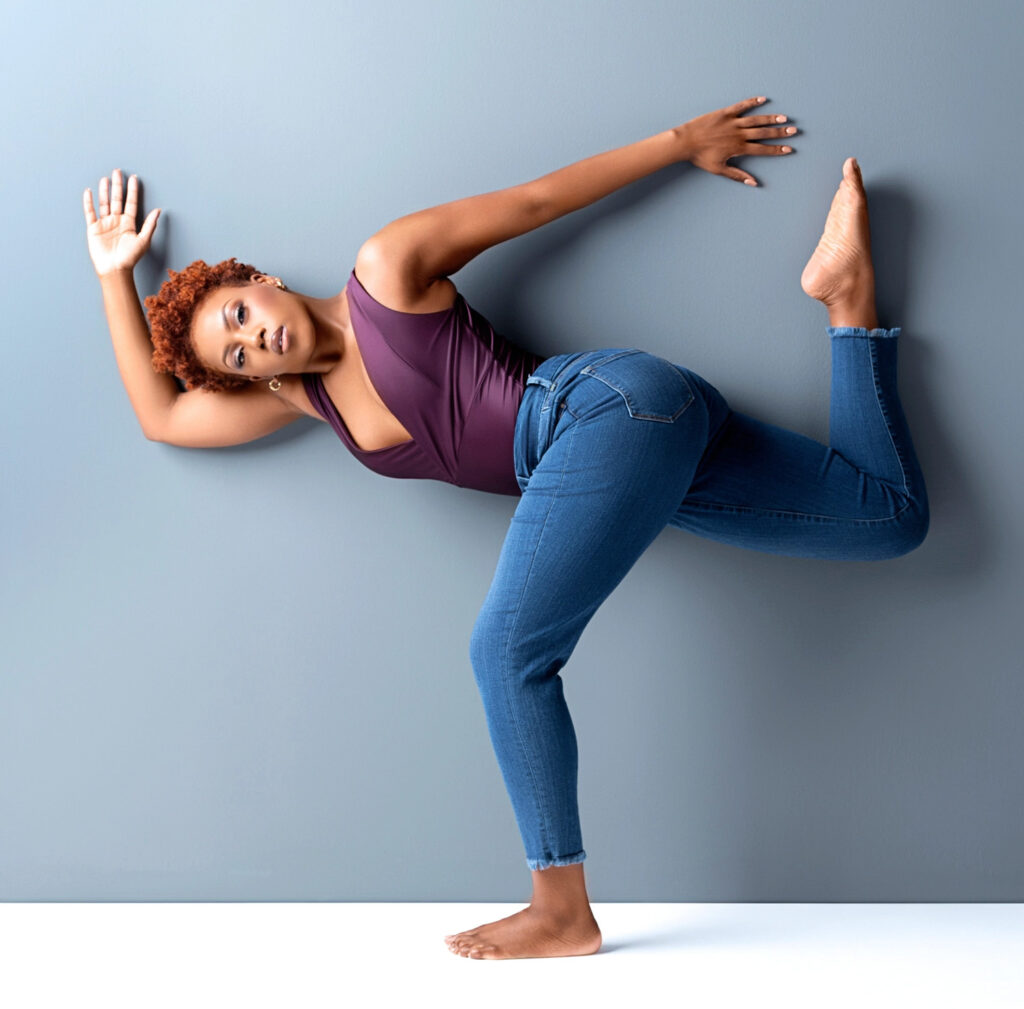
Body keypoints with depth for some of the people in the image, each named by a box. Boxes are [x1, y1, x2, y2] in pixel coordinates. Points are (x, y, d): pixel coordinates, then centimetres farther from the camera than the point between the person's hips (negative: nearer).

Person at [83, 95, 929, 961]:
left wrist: (683, 142, 9)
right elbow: (161, 416, 26)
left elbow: (537, 200, 5)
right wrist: (115, 276, 27)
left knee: (507, 650, -20)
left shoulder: (384, 270, 1)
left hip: (613, 404, -8)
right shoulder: (305, 395, 20)